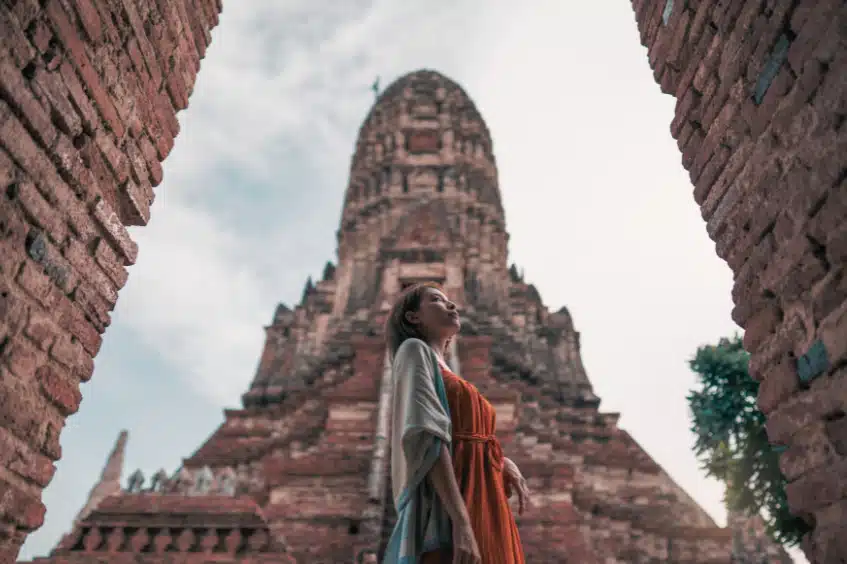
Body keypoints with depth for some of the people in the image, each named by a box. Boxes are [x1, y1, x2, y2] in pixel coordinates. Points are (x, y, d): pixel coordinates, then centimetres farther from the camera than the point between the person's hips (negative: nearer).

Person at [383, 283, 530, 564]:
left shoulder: (447, 375, 27)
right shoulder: (414, 350, 1)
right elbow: (426, 436, -14)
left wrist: (504, 462, 2)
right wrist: (461, 522, -23)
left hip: (483, 509, 9)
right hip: (447, 515, -8)